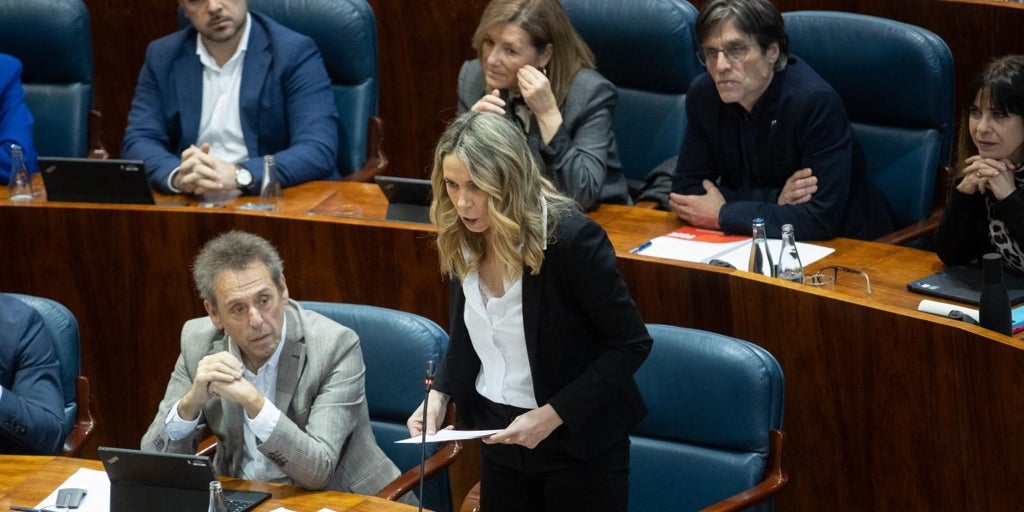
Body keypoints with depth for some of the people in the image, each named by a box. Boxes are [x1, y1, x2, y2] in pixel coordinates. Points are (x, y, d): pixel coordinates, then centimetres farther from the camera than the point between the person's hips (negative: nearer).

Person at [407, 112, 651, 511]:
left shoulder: (571, 238, -22)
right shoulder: (461, 238, -4)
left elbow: (631, 343, -17)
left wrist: (551, 415, -22)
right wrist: (439, 393, -6)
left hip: (579, 443, -5)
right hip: (500, 436, 5)